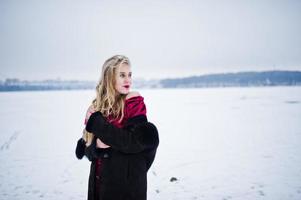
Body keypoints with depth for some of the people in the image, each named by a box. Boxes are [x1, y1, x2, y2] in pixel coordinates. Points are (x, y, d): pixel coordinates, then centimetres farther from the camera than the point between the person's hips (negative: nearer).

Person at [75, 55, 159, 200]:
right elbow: (85, 148, 5)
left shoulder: (134, 102, -8)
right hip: (99, 181, 4)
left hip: (128, 181, -3)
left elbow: (136, 141, -18)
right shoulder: (96, 108, 3)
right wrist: (97, 145, -17)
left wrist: (97, 123, -16)